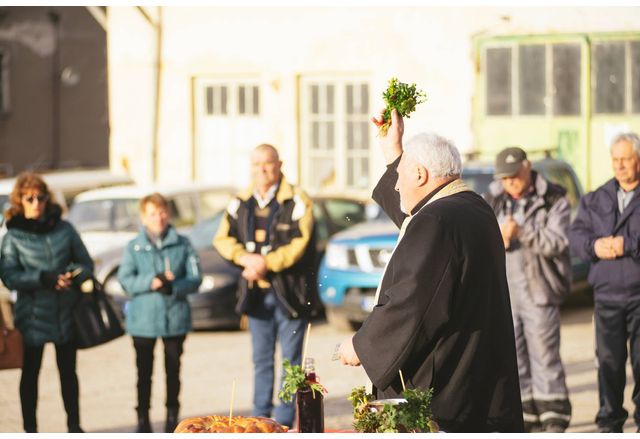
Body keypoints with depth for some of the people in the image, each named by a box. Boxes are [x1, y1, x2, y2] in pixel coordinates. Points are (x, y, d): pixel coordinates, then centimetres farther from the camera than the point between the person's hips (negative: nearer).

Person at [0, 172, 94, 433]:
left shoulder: (64, 229, 2)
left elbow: (86, 264, 7)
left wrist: (73, 277, -15)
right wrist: (44, 278, -21)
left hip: (66, 313, 2)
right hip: (32, 314, -2)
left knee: (68, 371, 11)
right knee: (30, 372, 7)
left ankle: (74, 426, 23)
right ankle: (30, 430, 14)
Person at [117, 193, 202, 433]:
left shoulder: (183, 244, 3)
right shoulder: (134, 247, 2)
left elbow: (195, 278, -1)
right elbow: (125, 279, -5)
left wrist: (172, 286, -17)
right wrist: (150, 282, -20)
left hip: (175, 317, 1)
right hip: (143, 319, 0)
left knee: (173, 370, 8)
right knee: (144, 372, 5)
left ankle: (172, 418, 20)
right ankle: (143, 419, 13)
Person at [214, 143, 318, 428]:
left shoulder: (296, 201, -6)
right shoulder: (240, 204, 10)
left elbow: (300, 244, -14)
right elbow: (223, 239, 9)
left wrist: (266, 264, -19)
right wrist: (245, 258, -10)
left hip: (289, 293, -5)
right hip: (256, 294, 5)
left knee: (290, 359, -1)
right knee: (261, 359, 11)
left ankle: (285, 422, 2)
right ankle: (260, 418, 17)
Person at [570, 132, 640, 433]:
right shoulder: (596, 200, 15)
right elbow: (575, 235, 8)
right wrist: (594, 246, -11)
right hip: (607, 293, 3)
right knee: (608, 359, 3)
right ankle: (610, 422, 12)